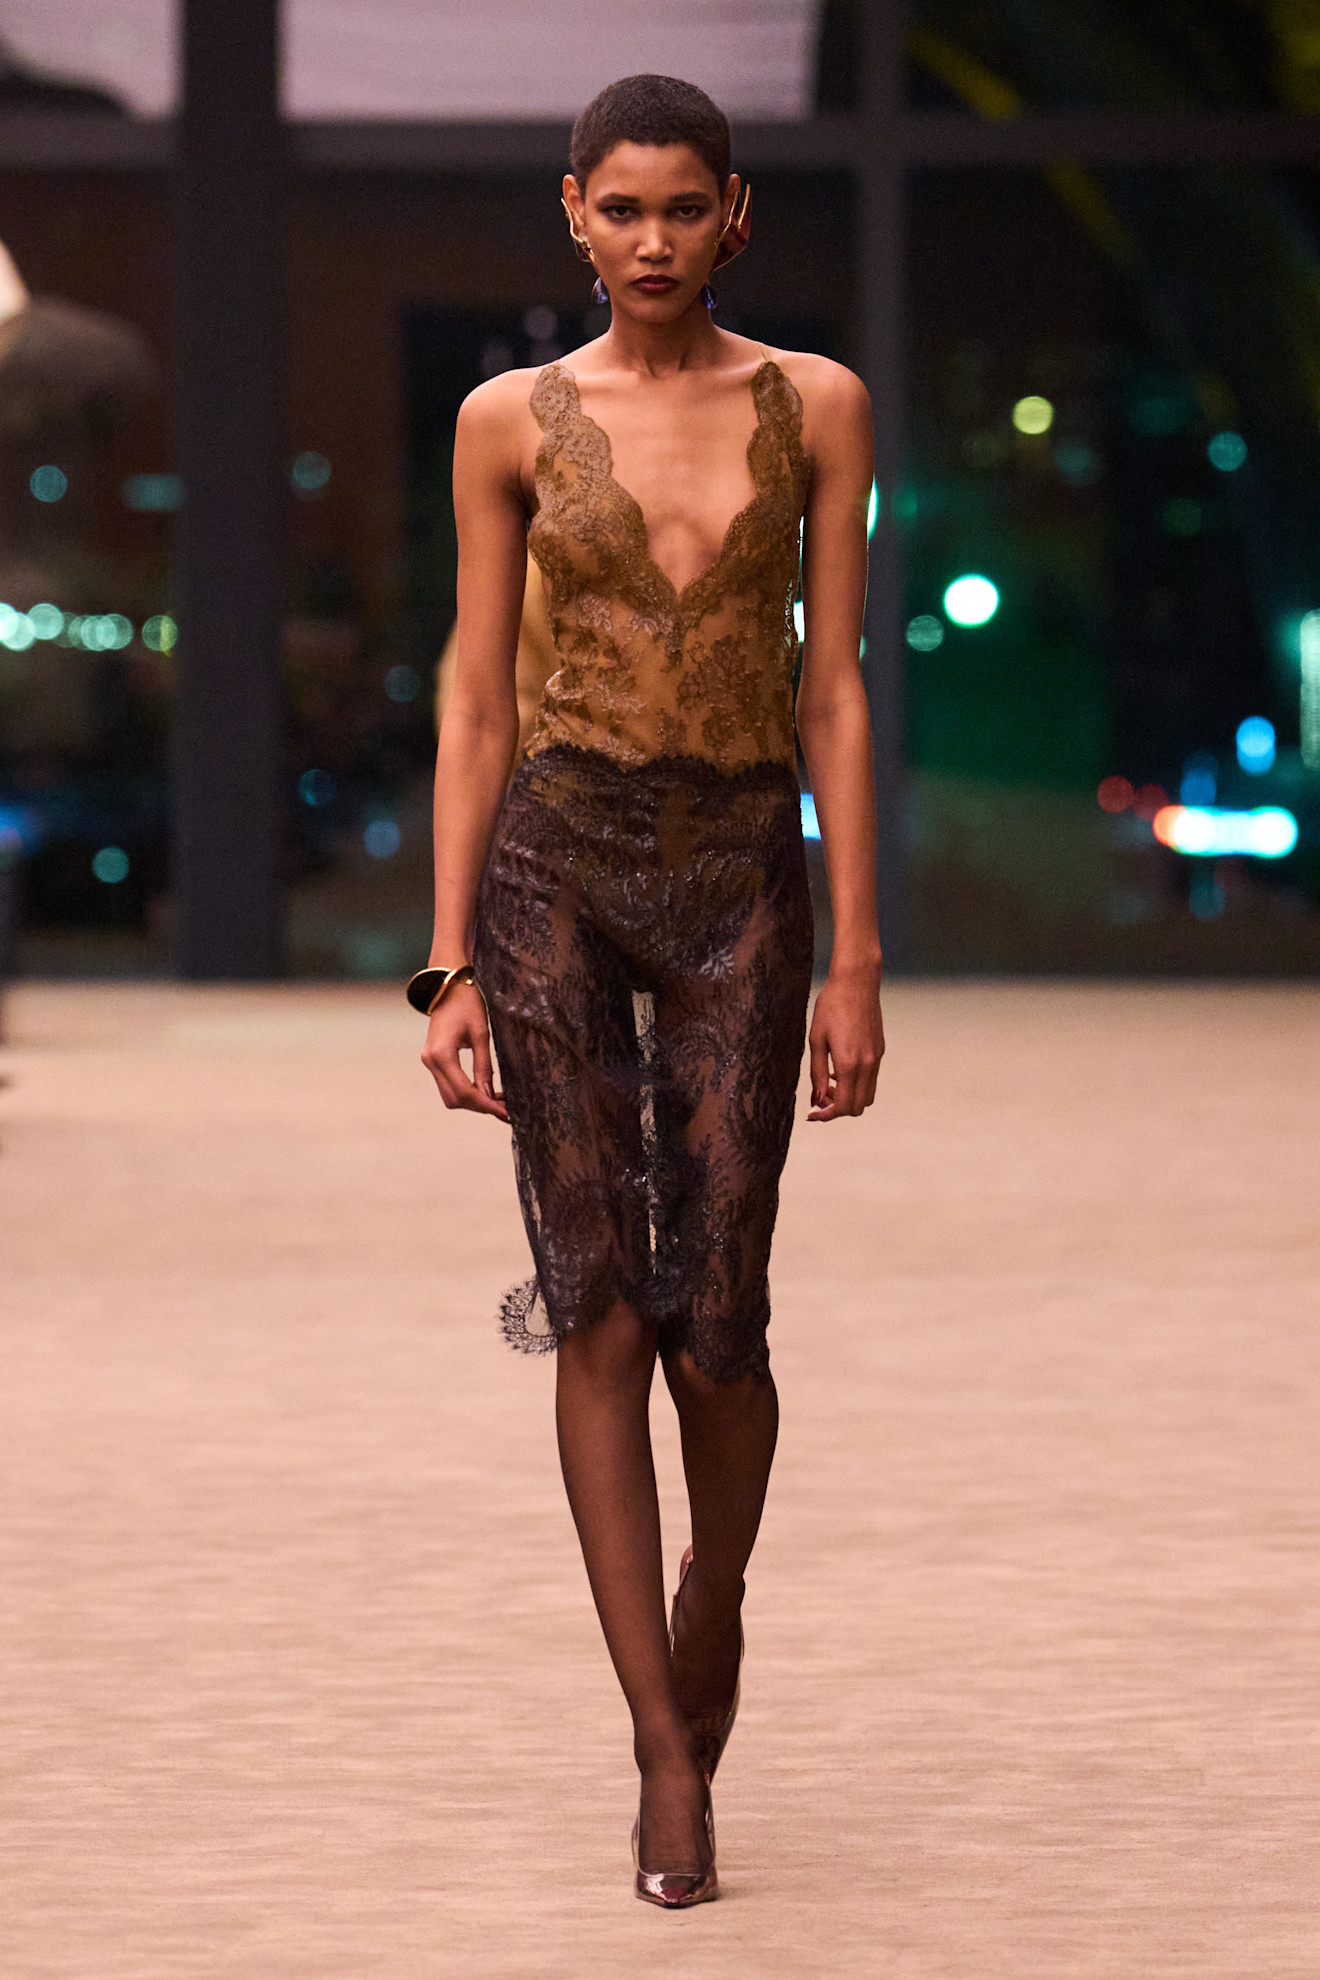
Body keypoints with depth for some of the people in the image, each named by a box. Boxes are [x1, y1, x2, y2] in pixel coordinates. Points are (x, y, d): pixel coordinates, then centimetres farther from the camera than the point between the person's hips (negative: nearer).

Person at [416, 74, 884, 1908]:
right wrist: (452, 966, -2)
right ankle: (669, 1752, -1)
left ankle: (709, 1602, 32)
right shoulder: (514, 421, 3)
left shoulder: (813, 408, 3)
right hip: (557, 863, 0)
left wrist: (856, 959, -2)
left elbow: (834, 690, 2)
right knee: (602, 1309, -4)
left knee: (716, 1315, 1)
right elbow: (477, 701, 3)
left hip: (742, 880, 0)